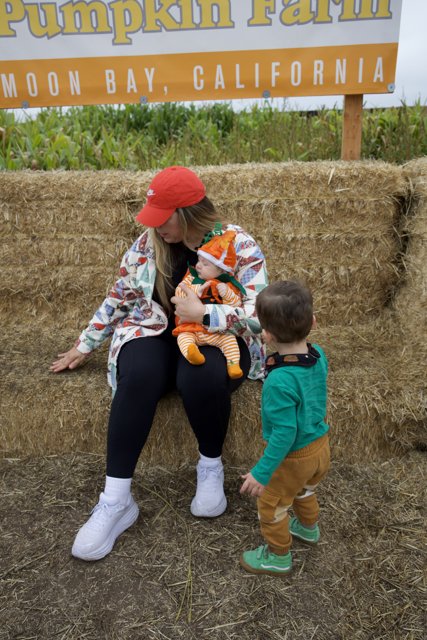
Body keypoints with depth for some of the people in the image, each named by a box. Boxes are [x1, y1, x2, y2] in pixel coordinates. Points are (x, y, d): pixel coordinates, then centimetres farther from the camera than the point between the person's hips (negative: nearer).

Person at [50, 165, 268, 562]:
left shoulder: (239, 245, -9)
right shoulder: (149, 242, 2)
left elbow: (257, 315, -17)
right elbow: (119, 298, 11)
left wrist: (201, 314, -26)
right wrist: (85, 345, 14)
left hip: (216, 338, -2)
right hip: (155, 334, 3)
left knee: (200, 377, -37)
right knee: (137, 377, -32)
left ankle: (210, 466, -8)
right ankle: (115, 499, -22)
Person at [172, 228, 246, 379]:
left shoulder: (229, 285, 3)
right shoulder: (192, 277, 8)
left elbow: (237, 306, -4)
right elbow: (179, 292, -5)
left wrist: (227, 294, -21)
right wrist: (196, 290, -17)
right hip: (191, 327, 1)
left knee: (229, 339, -25)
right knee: (183, 338, -27)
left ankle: (233, 364, -23)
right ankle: (190, 353, -50)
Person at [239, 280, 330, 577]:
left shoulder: (280, 381, -36)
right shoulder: (319, 355, -14)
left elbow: (285, 433, -30)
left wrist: (261, 472, -20)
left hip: (294, 456, -7)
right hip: (321, 446, 7)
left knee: (272, 507, 20)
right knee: (305, 491, 35)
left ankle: (278, 557, 42)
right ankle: (309, 528, 61)